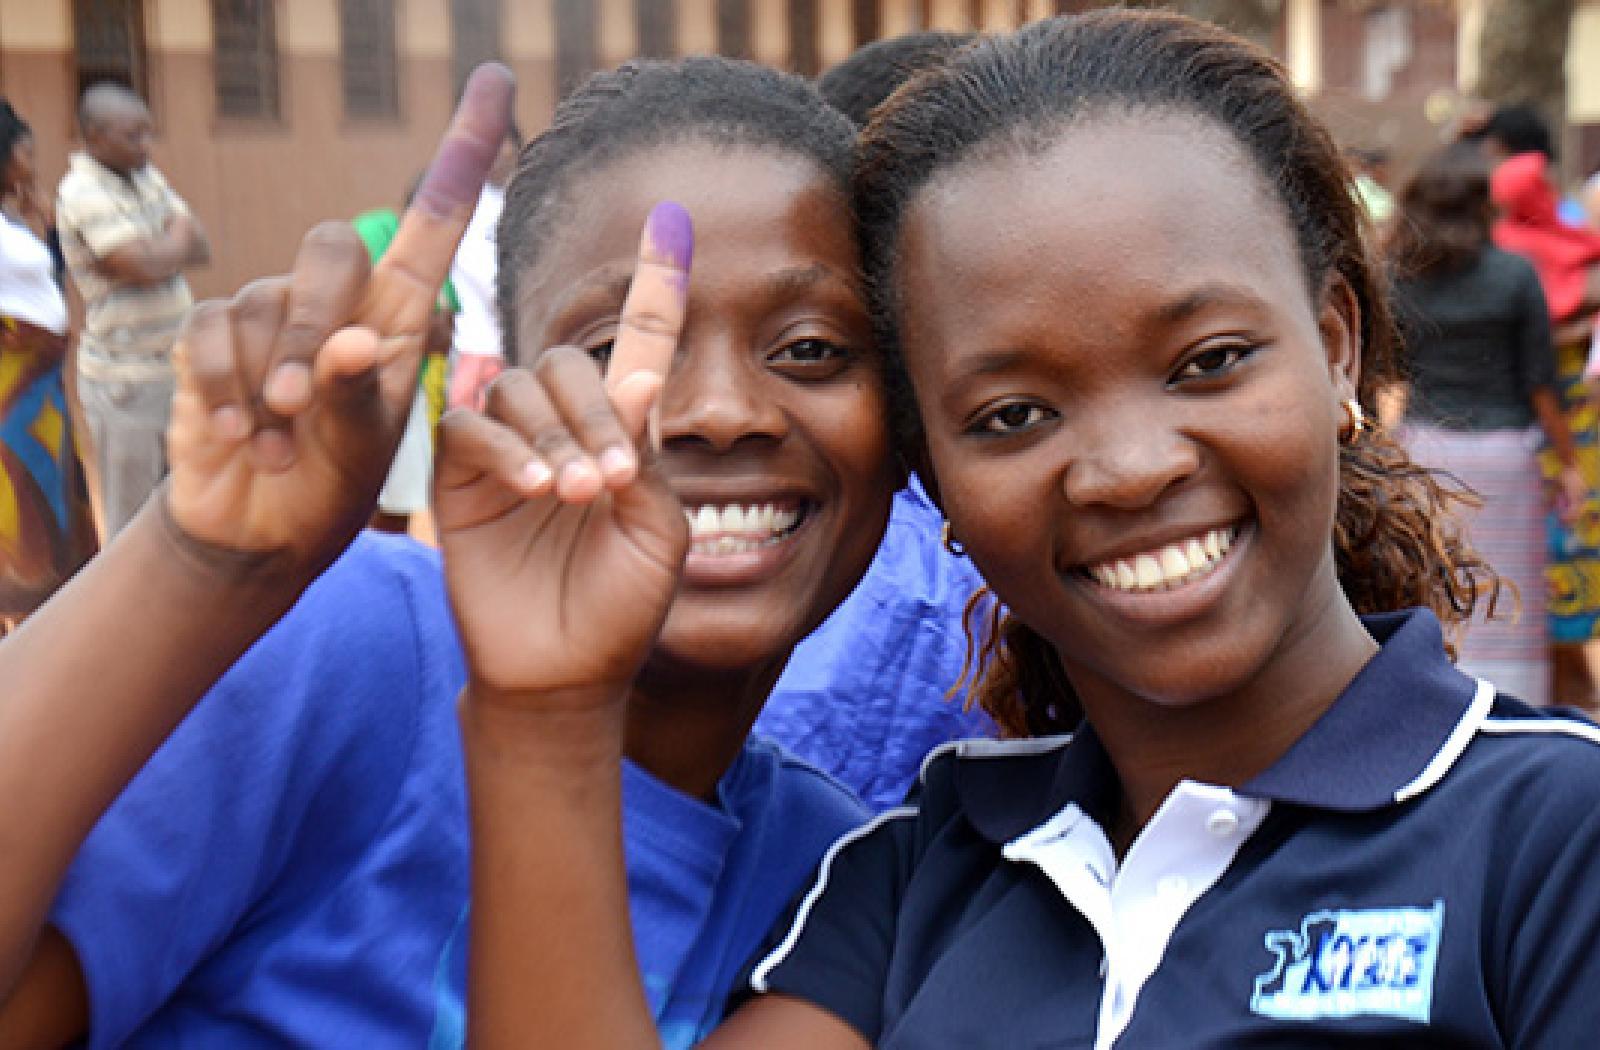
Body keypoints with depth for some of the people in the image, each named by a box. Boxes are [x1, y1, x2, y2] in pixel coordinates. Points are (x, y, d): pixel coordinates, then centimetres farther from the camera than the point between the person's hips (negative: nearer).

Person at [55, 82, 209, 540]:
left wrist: (159, 250, -15)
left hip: (171, 366, 8)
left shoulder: (144, 176, 9)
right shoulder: (83, 193, -16)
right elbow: (147, 266, -24)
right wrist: (178, 239, -4)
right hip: (125, 379, -8)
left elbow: (200, 249, 3)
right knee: (130, 520, 1)